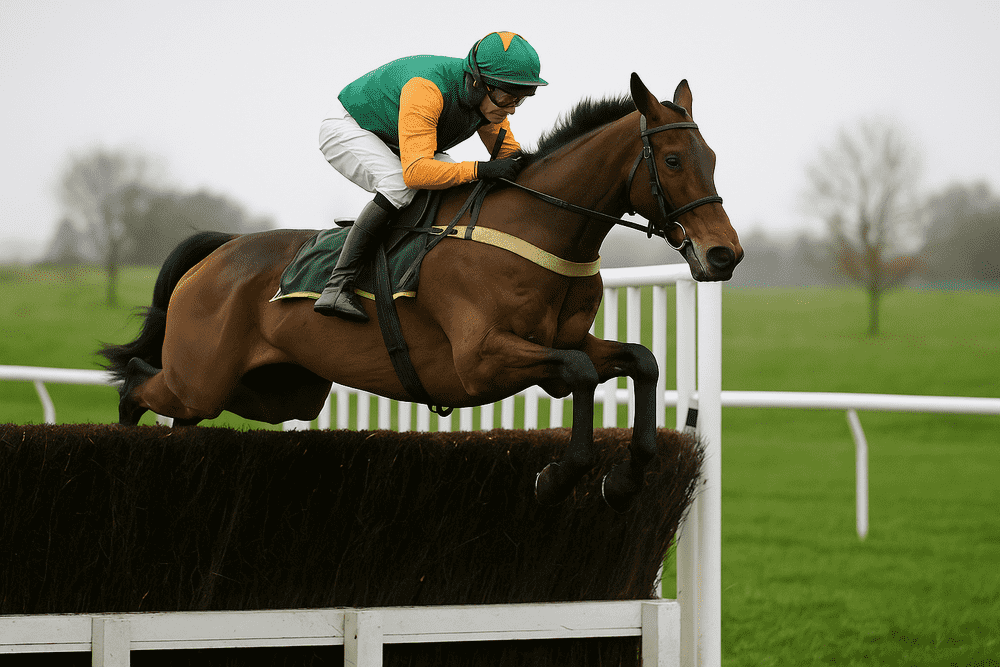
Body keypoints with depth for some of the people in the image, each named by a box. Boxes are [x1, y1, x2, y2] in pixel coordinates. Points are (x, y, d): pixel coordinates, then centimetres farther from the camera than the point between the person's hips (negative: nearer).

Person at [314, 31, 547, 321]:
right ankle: (337, 286, -36)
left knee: (464, 190, -4)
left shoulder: (492, 101, -15)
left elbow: (510, 153, 1)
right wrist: (481, 169, -51)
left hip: (388, 145, 8)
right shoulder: (426, 89, -41)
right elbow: (414, 171, -48)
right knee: (399, 187, -33)